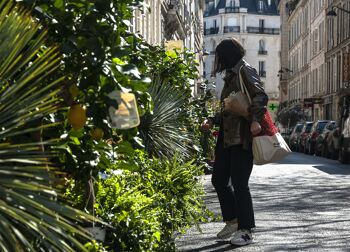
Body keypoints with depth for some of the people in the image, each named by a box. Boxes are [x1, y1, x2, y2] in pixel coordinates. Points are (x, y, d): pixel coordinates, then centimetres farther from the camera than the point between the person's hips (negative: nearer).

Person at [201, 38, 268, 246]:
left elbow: (261, 96, -20)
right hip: (226, 137, 10)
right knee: (219, 179, 11)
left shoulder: (245, 70, -6)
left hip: (243, 137, -10)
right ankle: (232, 221, 26)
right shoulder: (231, 75, 21)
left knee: (239, 183, -7)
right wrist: (212, 121, 19)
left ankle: (246, 231, 3)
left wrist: (255, 120, -33)